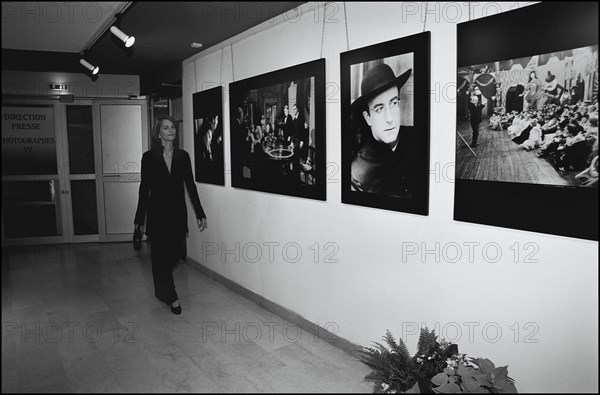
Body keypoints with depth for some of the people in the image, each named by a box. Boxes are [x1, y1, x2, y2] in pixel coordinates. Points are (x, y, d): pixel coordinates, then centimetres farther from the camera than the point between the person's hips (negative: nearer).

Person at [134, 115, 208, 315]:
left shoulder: (182, 156, 3)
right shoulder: (149, 157, -4)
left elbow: (190, 185, 4)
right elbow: (144, 188, -1)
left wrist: (200, 214, 2)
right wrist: (140, 218, 0)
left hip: (177, 212, 3)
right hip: (157, 212, -2)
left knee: (174, 253, 6)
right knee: (161, 254, 1)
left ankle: (162, 291, 33)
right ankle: (171, 297, 14)